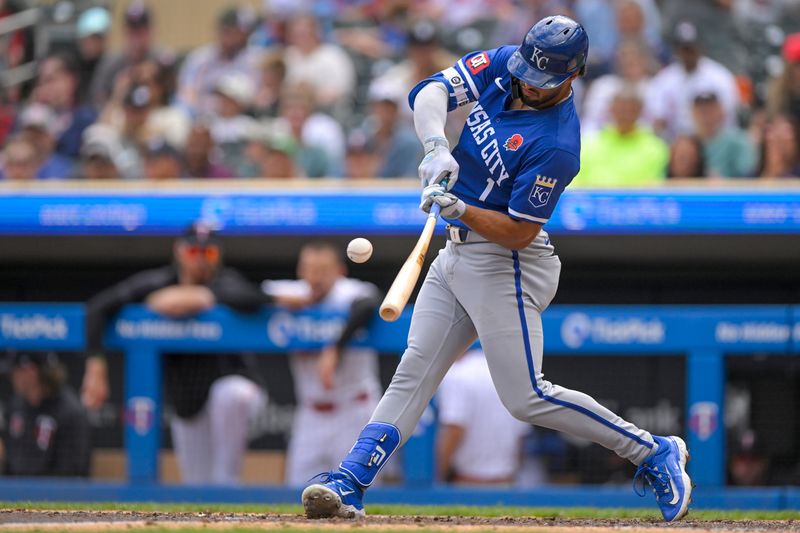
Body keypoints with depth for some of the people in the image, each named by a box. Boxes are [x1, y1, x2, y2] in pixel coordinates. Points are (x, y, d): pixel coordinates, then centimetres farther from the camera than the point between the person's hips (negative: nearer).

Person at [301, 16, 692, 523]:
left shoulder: (556, 145, -24)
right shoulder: (503, 65, -3)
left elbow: (517, 233, -22)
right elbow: (430, 92, -8)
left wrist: (460, 210, -35)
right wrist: (436, 144, -26)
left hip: (505, 265, -8)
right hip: (457, 253, 8)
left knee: (526, 397, -8)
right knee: (413, 373, 3)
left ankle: (655, 453, 2)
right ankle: (348, 484, 0)